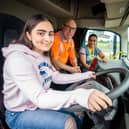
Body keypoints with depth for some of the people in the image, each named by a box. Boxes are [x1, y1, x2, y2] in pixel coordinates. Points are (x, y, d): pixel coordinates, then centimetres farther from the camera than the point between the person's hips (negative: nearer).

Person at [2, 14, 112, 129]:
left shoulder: (44, 56, 1)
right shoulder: (17, 58, -28)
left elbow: (56, 77, 12)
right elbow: (39, 98, -38)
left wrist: (84, 76, 7)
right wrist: (79, 96, -53)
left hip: (41, 105, 8)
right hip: (20, 114, -8)